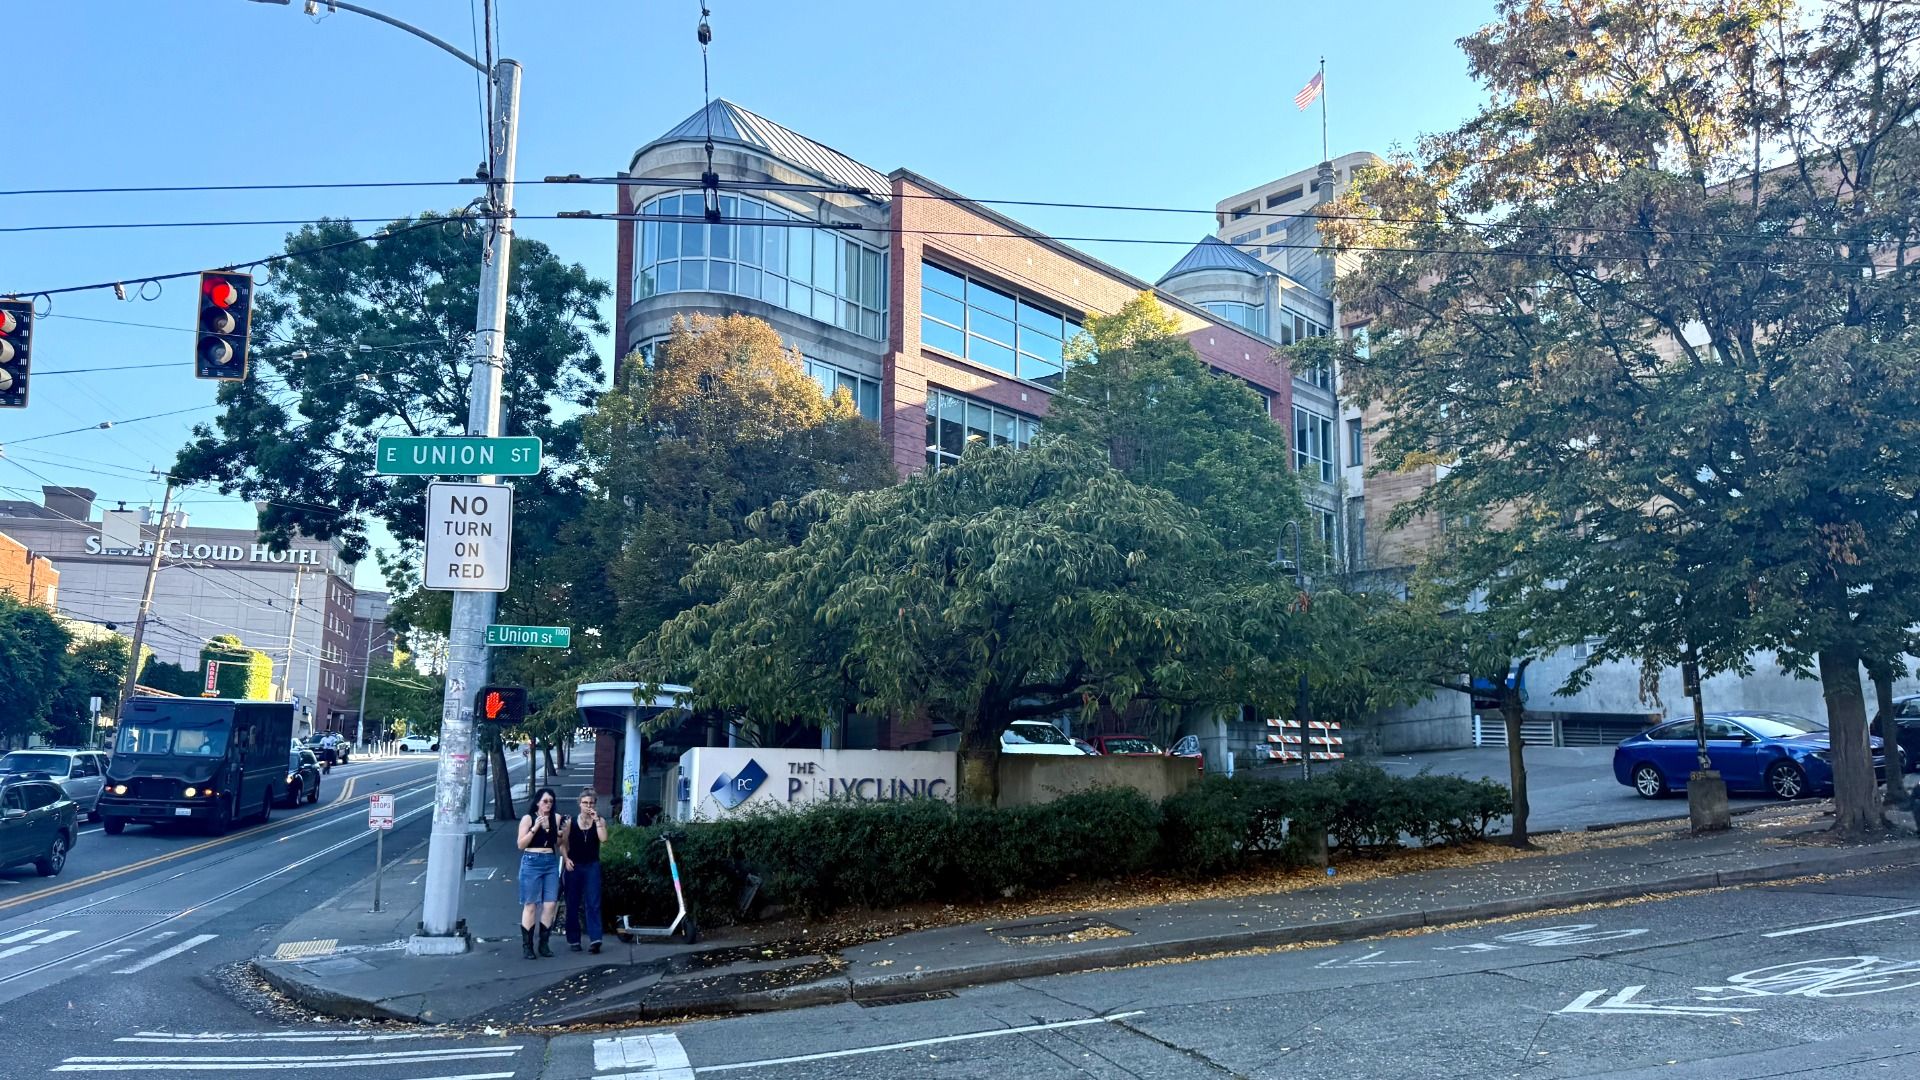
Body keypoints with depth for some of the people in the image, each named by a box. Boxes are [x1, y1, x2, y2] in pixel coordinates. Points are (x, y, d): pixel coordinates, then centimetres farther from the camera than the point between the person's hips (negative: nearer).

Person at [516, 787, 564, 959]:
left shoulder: (556, 818, 8)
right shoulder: (528, 818, -1)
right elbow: (521, 844, -5)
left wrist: (563, 831, -3)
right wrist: (535, 827, -14)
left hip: (551, 863, 4)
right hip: (531, 862, -4)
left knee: (550, 905, -1)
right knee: (530, 905, -2)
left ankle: (544, 944, 9)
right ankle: (527, 945, 4)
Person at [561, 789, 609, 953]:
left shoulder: (600, 821, 2)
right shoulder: (571, 822, 3)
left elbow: (603, 838, -15)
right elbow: (563, 844, 4)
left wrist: (596, 820, -17)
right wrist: (566, 859, -11)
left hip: (592, 866, -1)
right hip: (574, 866, 1)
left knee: (593, 903, -9)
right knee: (573, 904, 6)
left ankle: (595, 939, -15)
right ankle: (573, 940, 16)